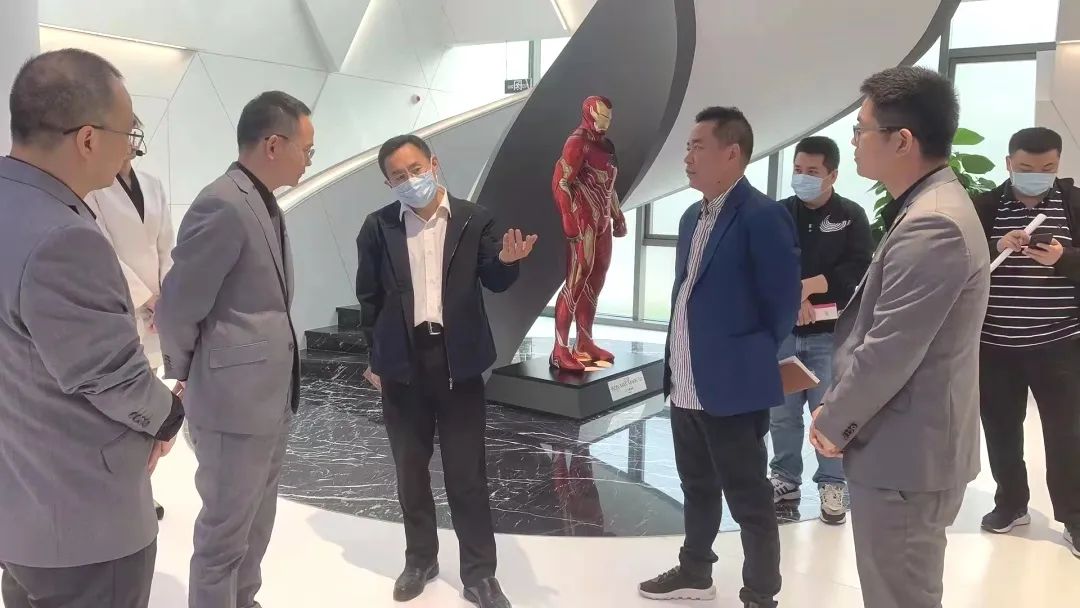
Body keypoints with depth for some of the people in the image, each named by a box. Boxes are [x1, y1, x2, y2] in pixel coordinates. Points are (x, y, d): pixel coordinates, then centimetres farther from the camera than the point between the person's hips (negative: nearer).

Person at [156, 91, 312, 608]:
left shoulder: (265, 204, 10)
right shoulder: (223, 205, -20)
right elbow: (175, 309, -18)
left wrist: (279, 376, 10)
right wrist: (186, 377, -2)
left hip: (271, 395, 9)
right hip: (235, 399, -9)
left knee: (255, 522, 22)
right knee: (225, 531, 7)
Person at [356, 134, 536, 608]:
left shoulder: (474, 219, -1)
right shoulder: (378, 228, 1)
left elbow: (495, 283, 2)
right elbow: (368, 297, 8)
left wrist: (506, 260, -20)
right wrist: (376, 358, 8)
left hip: (458, 361, -1)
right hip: (403, 363, 2)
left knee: (467, 474, 5)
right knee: (410, 470, 14)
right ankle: (420, 559, 32)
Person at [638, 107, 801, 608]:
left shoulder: (763, 217, -15)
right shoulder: (692, 217, 12)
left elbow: (783, 303, -13)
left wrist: (752, 362, -2)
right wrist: (676, 365, 15)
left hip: (733, 388, -8)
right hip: (686, 384, 9)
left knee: (750, 501, 6)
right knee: (697, 489, 22)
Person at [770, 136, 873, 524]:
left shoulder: (851, 216, 1)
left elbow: (859, 269, -9)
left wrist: (809, 285, -16)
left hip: (830, 332, -2)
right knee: (781, 411, 8)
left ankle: (832, 485, 15)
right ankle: (785, 478, 22)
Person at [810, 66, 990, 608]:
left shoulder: (932, 225, -25)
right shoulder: (930, 208, 10)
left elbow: (888, 353, -25)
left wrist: (834, 422, -10)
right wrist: (839, 407, 12)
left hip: (906, 455, -10)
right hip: (908, 445, 10)